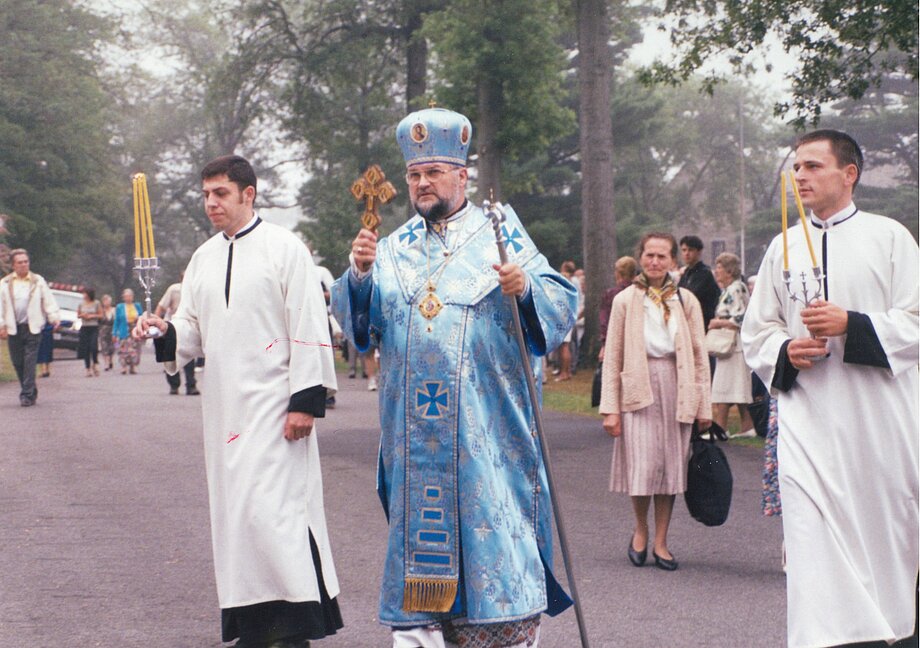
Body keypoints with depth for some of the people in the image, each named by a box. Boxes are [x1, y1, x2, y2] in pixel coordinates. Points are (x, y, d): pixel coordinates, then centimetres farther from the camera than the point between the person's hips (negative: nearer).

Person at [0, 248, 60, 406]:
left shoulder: (38, 281, 5)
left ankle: (27, 394, -8)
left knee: (30, 362, -9)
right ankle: (31, 391, 23)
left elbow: (49, 301, 4)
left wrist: (54, 318, -8)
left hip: (32, 328, -2)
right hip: (13, 329, 2)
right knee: (17, 362, 7)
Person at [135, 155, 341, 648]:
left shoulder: (284, 249, -5)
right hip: (223, 404, 7)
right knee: (235, 507, 7)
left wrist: (306, 401, -14)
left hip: (273, 402, -7)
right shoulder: (203, 259, 14)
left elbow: (308, 328, -9)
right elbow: (193, 330, 18)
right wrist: (165, 333, -6)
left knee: (272, 504, -13)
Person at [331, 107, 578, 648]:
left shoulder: (501, 235, 5)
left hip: (487, 427, -3)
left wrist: (526, 289, -23)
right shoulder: (393, 248, 15)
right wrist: (360, 275, -11)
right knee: (419, 529, 4)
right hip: (415, 432, 3)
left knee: (494, 526, -5)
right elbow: (357, 320, 8)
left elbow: (563, 303, -2)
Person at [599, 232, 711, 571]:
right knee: (642, 464, -7)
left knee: (672, 464, 3)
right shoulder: (625, 300, 3)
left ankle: (660, 541, 12)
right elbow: (612, 357, 2)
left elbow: (699, 355, 8)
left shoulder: (686, 301, 8)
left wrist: (704, 404, 3)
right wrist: (610, 407, -4)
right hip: (638, 388, -2)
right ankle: (640, 530, 18)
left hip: (677, 390, 2)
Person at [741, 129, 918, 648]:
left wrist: (851, 325, -17)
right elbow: (756, 331, 16)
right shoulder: (784, 247, 13)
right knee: (815, 545, -7)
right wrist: (786, 350, -5)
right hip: (809, 421, 2)